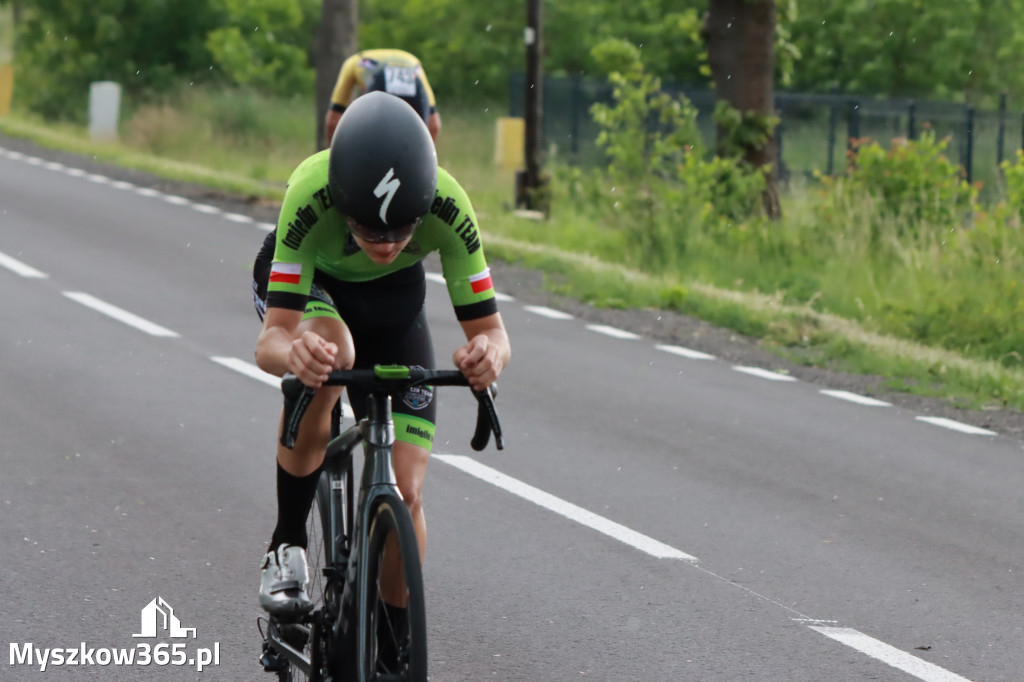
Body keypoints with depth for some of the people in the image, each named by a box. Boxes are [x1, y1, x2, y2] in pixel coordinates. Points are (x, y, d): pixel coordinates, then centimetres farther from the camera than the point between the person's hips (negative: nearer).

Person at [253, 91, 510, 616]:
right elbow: (271, 340, -44)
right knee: (332, 351, -38)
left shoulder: (447, 206, -36)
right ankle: (286, 549, -21)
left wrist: (488, 353, -54)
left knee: (405, 495, -9)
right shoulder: (311, 194, -42)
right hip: (304, 278, -2)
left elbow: (489, 328, -30)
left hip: (391, 295, 2)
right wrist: (293, 352, -68)